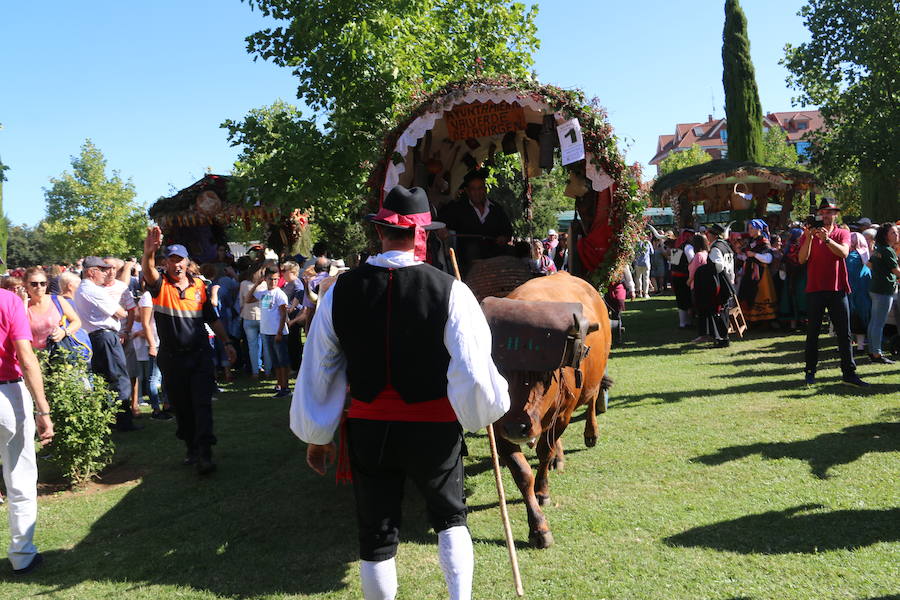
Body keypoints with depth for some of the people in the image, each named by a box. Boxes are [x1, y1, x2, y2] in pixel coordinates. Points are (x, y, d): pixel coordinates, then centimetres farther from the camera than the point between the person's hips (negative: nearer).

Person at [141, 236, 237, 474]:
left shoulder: (198, 285, 6)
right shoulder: (160, 284, -2)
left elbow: (212, 318, 14)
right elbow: (148, 272, -27)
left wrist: (227, 342, 11)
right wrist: (149, 253, -48)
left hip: (200, 354, 0)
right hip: (171, 358, 0)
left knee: (202, 404, -7)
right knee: (181, 407, 10)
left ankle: (205, 454, -9)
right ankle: (192, 448, 25)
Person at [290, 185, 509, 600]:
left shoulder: (340, 291, -6)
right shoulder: (450, 291, -16)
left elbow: (316, 370, 1)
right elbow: (473, 371, -15)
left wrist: (316, 436, 14)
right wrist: (484, 410, 7)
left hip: (368, 429, 2)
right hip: (434, 429, -1)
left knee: (376, 535, 16)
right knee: (450, 518, 23)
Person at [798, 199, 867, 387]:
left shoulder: (842, 233, 7)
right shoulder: (809, 234, 6)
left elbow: (844, 253, -13)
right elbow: (802, 259, -6)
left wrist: (826, 238, -24)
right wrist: (809, 237, -17)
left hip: (837, 289, 1)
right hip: (815, 289, -1)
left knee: (844, 333, 3)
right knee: (813, 332, 5)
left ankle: (849, 373, 7)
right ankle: (810, 371, 11)